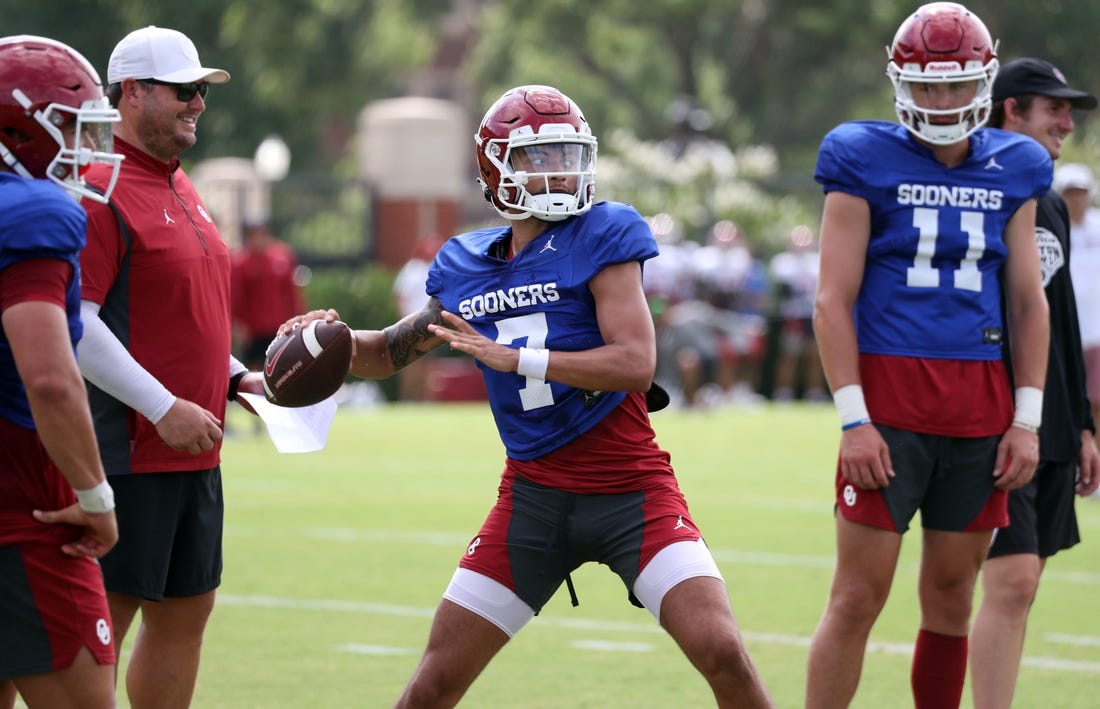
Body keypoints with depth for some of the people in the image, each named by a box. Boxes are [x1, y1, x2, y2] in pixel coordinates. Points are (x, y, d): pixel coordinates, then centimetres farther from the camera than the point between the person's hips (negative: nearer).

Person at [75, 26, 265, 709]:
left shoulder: (181, 189, 16)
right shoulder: (102, 192, -14)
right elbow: (72, 324, -20)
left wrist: (239, 377, 12)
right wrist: (163, 407, -21)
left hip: (194, 452, 10)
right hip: (129, 449, -10)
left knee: (185, 613, 14)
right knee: (105, 618, -6)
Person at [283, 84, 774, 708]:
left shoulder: (602, 237, -9)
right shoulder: (467, 268, 6)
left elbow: (636, 363, -20)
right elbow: (391, 353, 22)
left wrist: (512, 357, -23)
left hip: (631, 491, -4)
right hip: (534, 493, 4)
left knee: (722, 653, -19)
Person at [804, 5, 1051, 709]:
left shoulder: (1012, 171, 12)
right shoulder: (865, 162, 0)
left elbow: (1028, 302, 14)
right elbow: (834, 299, -3)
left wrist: (1027, 419, 6)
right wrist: (853, 419, -10)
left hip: (980, 405, 4)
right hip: (889, 395, -4)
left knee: (952, 596, 9)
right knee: (858, 598, -6)